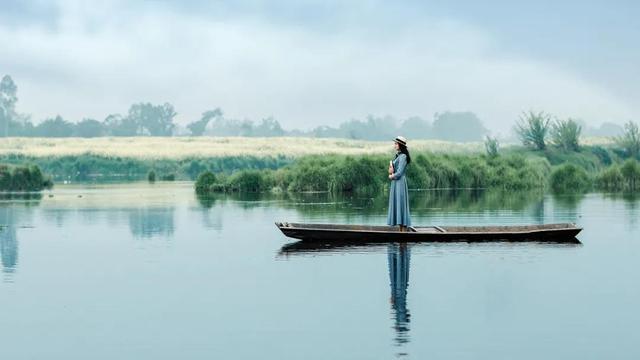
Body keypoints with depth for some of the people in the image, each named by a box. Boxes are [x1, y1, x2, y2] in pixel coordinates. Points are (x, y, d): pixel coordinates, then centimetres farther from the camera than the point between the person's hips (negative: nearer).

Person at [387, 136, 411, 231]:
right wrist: (391, 172, -5)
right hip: (395, 184, 9)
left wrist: (391, 176, -1)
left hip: (400, 183, -9)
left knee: (401, 205, -10)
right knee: (397, 205, 9)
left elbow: (399, 173, -18)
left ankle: (404, 230, -10)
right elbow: (391, 170, 17)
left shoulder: (403, 156, -12)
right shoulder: (398, 156, 16)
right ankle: (401, 230, 11)